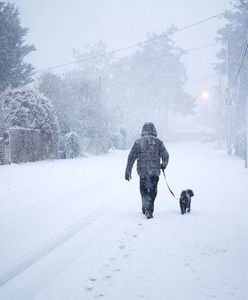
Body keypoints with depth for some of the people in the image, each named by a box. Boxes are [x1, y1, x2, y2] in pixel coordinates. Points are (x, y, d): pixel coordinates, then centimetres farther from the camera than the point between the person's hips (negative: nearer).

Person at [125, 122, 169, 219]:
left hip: (142, 171, 0)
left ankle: (146, 209, 3)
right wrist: (163, 165, 18)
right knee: (152, 191, 12)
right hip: (155, 171, 0)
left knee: (144, 191, 15)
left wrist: (128, 171, 4)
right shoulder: (158, 142, 0)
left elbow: (131, 157, 0)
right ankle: (149, 210, 8)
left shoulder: (138, 142, 1)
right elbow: (165, 155, -2)